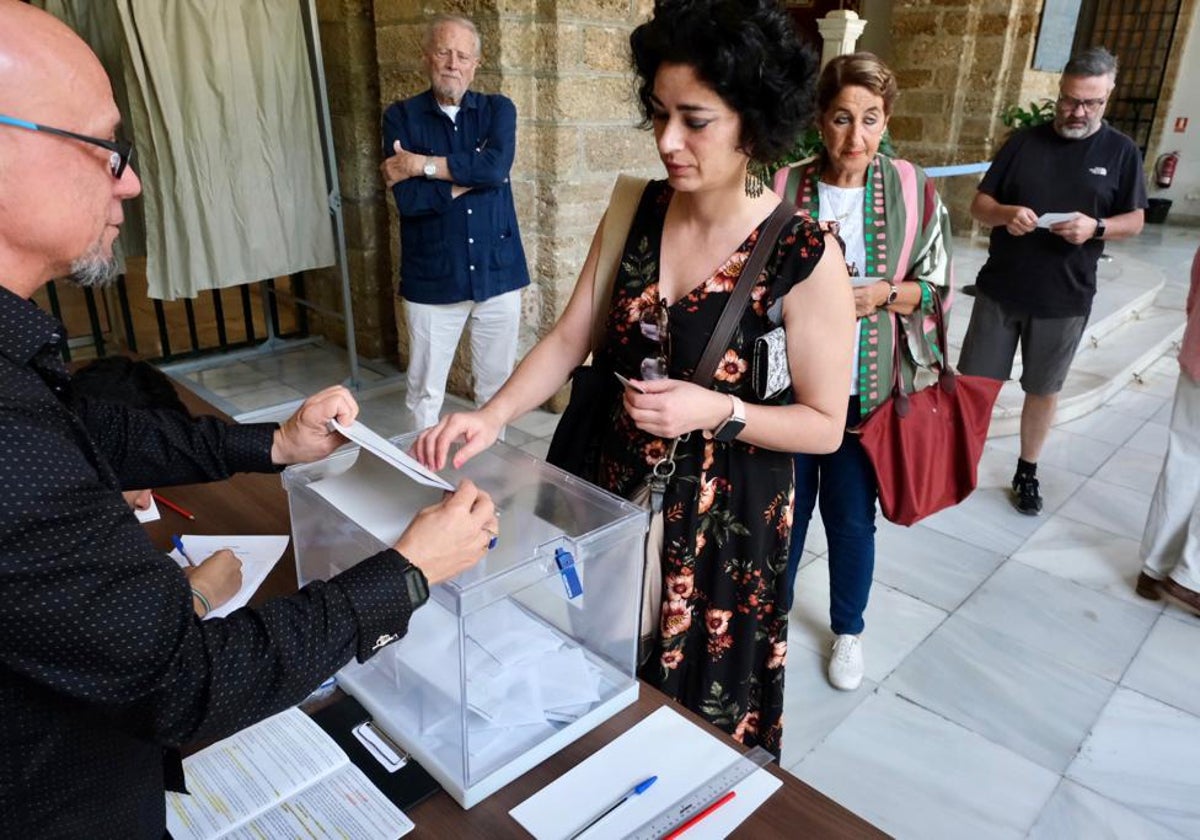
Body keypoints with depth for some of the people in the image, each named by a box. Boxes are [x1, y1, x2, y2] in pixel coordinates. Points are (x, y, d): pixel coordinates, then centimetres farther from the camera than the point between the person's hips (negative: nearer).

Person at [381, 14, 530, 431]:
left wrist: (424, 165, -14)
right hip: (432, 278, -1)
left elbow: (496, 167, -17)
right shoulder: (401, 116, 0)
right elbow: (407, 199, -14)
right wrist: (473, 176, -12)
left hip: (498, 272, 2)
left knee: (498, 386, 13)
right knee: (424, 392, 8)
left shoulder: (499, 109, 5)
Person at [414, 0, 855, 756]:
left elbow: (825, 425, -13)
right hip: (618, 491, 5)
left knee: (703, 703, 18)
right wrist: (492, 416, -20)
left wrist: (716, 412, -28)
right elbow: (569, 339, -5)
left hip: (725, 517, -4)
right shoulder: (637, 211, -6)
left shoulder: (806, 260, -20)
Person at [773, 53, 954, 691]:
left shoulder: (913, 192, -4)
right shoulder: (783, 188, -6)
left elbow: (937, 287, 2)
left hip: (865, 390, 0)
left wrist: (884, 294, -16)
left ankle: (848, 629, 37)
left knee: (852, 515, 11)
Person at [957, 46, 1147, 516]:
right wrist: (1005, 214, -19)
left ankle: (1027, 473, 26)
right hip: (999, 289, 1)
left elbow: (1134, 221, 4)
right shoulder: (1024, 141, 3)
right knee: (974, 382, 5)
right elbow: (979, 203, 4)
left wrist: (1096, 228, -18)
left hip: (1065, 299, 0)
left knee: (1043, 389, 10)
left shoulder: (1121, 152, 2)